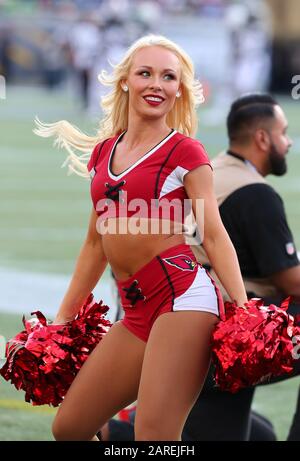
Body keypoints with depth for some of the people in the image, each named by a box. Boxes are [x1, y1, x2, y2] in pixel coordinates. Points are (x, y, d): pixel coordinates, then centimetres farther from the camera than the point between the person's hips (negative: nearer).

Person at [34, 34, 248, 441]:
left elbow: (214, 235, -5)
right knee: (68, 428, 6)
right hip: (136, 312, 7)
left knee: (154, 435, -15)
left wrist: (245, 314, -16)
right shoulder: (104, 151, 17)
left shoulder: (185, 151, 0)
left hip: (182, 295, -7)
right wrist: (62, 320, 23)